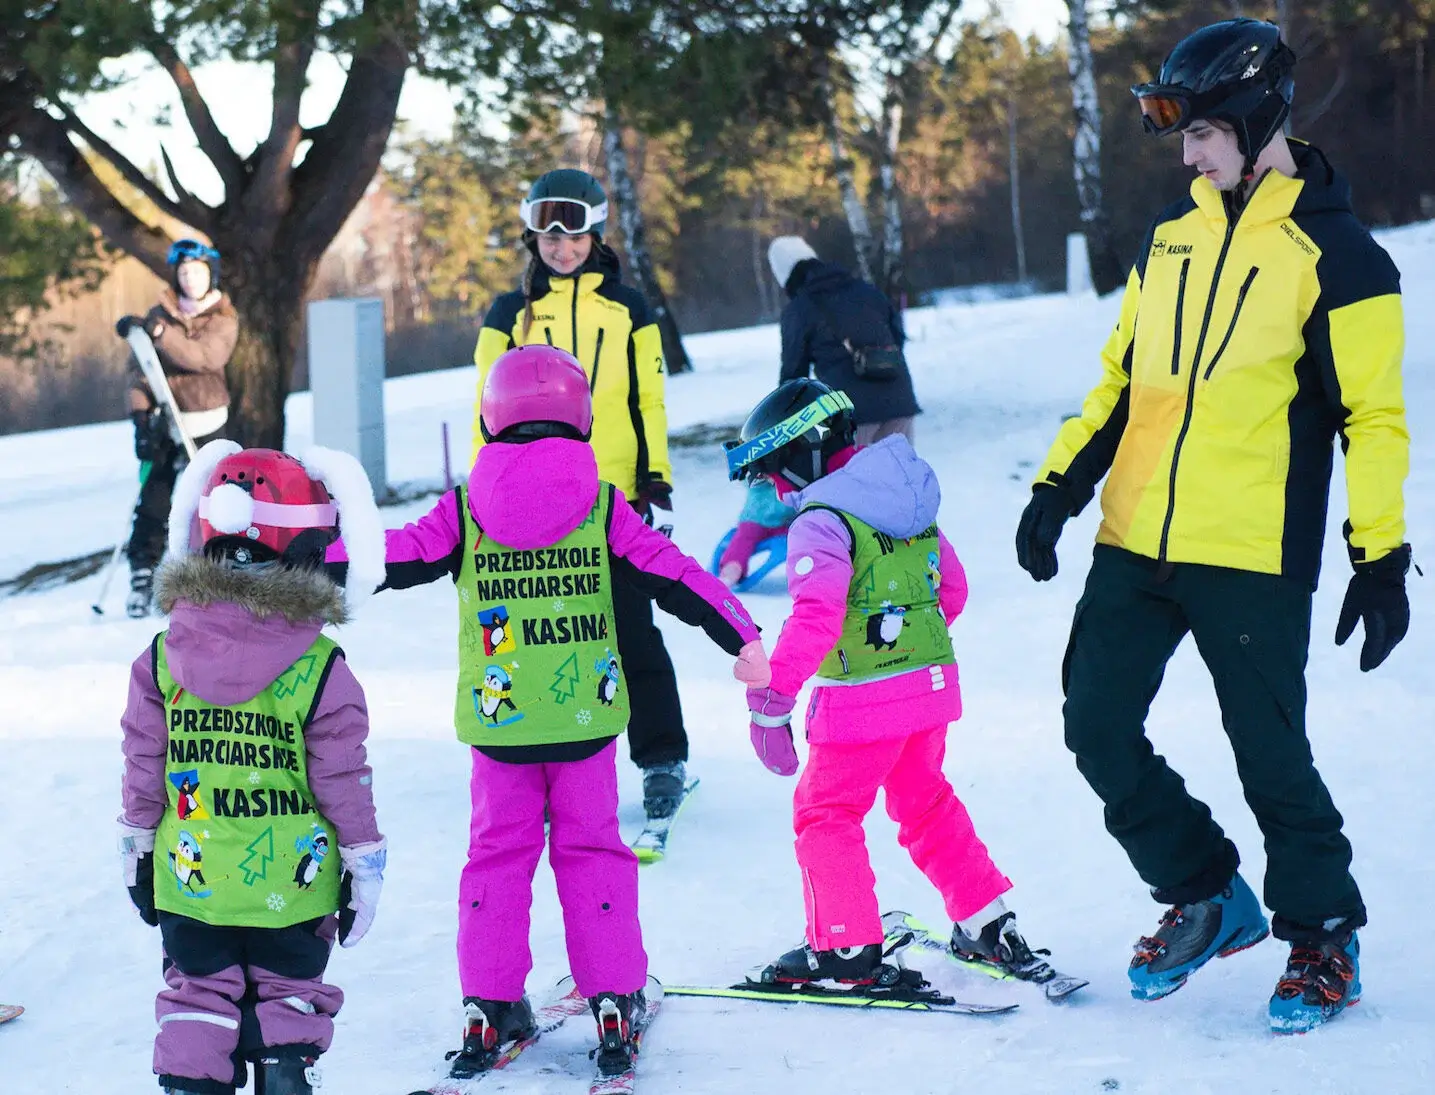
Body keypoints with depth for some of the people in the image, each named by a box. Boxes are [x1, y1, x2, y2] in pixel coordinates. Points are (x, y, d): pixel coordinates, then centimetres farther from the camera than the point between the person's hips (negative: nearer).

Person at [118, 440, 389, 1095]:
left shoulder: (161, 658, -7)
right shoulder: (321, 672, -15)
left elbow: (143, 770, 1)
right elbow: (344, 783, -9)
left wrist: (135, 852, 13)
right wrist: (364, 868, 4)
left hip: (189, 889, 2)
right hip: (291, 891, -2)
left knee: (197, 999, 14)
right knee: (290, 999, 14)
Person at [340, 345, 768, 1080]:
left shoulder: (466, 510, -3)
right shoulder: (602, 506, -4)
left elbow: (393, 557, 0)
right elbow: (674, 577, -5)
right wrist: (743, 639, -2)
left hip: (496, 721, 0)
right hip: (586, 717, 0)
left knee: (498, 851, 11)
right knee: (591, 850, 9)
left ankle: (489, 1008, 11)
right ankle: (613, 1006, 7)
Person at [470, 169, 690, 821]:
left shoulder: (627, 310, 8)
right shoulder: (511, 314, 8)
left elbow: (648, 398, 10)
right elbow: (490, 407, 8)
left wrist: (655, 473, 2)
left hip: (616, 497, -1)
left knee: (631, 630, -2)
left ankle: (662, 759, 4)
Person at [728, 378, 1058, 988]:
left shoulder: (820, 523, -16)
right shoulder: (910, 501, 9)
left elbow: (815, 621, -27)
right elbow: (951, 587, 19)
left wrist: (771, 701, -26)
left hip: (863, 701, -8)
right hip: (932, 685, 8)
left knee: (824, 813, 7)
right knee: (926, 805, 23)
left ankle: (846, 949, 8)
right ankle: (990, 927, 26)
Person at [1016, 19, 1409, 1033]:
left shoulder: (1334, 253, -5)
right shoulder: (1172, 235, 12)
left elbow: (1373, 417, -6)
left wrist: (1380, 559, -11)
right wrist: (1058, 488, 11)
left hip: (1253, 558, -6)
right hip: (1136, 543, 6)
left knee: (1269, 756, -1)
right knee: (1098, 726, 4)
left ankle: (1324, 936, 19)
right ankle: (1206, 899, 22)